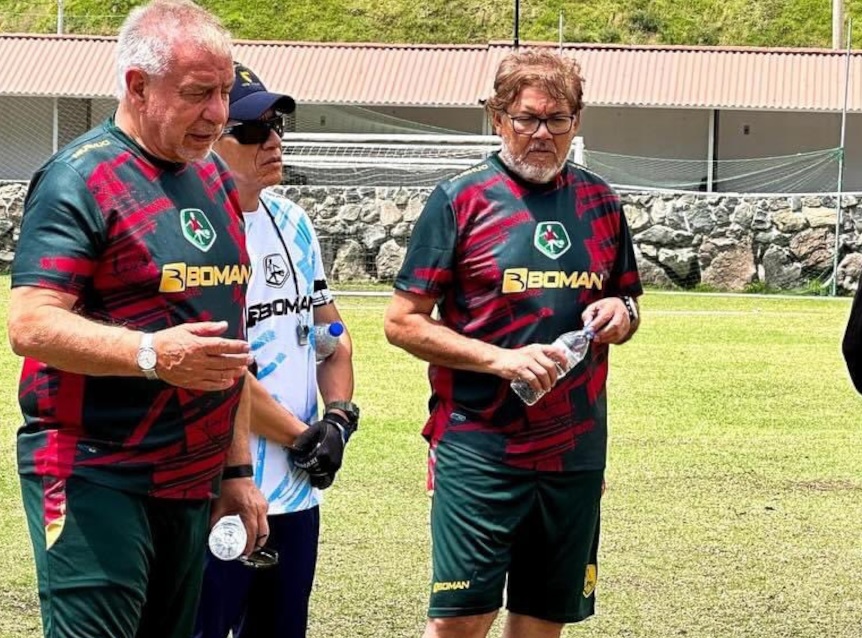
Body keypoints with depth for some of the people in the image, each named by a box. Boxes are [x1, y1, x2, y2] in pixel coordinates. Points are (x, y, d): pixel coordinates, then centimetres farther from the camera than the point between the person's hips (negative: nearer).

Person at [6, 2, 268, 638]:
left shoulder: (214, 178, 15)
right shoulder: (81, 178, -9)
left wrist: (237, 470, 19)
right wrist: (151, 354, -32)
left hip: (191, 484, 8)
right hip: (96, 482, -8)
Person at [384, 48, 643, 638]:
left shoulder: (601, 203, 10)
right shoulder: (460, 201, -3)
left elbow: (628, 300, 22)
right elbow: (403, 322, -5)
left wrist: (622, 313, -3)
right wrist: (500, 359, -16)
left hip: (576, 451, 5)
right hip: (478, 449, -4)